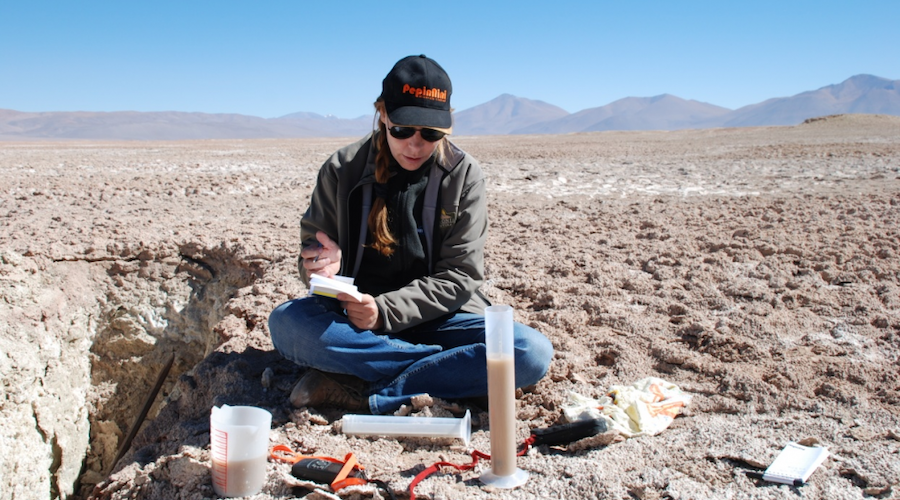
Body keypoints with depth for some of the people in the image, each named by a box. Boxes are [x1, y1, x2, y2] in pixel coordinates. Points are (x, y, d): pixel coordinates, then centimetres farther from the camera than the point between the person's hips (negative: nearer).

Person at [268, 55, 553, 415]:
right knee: (286, 322, -31)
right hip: (353, 320, 1)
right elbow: (313, 247, 7)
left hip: (437, 319, 0)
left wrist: (386, 311, -21)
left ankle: (360, 394, -26)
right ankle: (453, 364, -22)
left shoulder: (463, 176, -3)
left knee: (533, 352, -26)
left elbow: (460, 276, -7)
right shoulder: (342, 170, -2)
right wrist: (322, 264, -19)